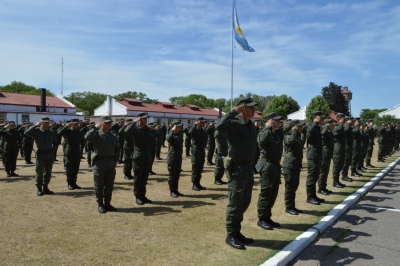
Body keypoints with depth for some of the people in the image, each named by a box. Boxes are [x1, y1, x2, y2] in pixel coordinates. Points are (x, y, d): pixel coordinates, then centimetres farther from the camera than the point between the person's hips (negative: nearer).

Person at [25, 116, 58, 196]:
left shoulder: (51, 132, 11)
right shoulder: (37, 131, -1)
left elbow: (56, 142, 24)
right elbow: (26, 133, -20)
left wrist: (53, 148, 8)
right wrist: (36, 125, -21)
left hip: (50, 154, 4)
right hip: (41, 153, -4)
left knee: (48, 172, 8)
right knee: (39, 172, 1)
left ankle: (45, 188, 18)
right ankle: (39, 189, 11)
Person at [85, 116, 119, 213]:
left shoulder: (113, 136, 10)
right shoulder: (96, 134, -3)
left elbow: (117, 149, 18)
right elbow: (87, 137, -26)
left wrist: (115, 161, 10)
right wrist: (95, 128, -23)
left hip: (111, 163, 4)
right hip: (99, 162, -4)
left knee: (109, 185, 10)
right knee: (99, 185, 5)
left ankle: (107, 203, 22)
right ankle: (100, 204, 16)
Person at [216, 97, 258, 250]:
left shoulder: (252, 127, 11)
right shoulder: (234, 124, -14)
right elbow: (219, 127, -36)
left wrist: (253, 167, 17)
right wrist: (233, 112, -26)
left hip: (249, 169, 8)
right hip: (237, 169, -8)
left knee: (244, 203, 15)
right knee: (235, 204, 0)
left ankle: (237, 232, 29)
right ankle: (230, 236, 14)